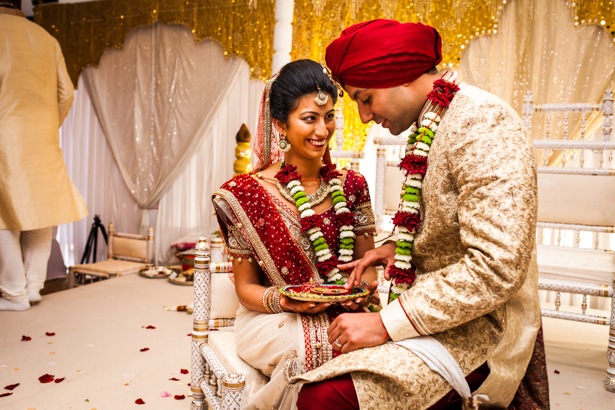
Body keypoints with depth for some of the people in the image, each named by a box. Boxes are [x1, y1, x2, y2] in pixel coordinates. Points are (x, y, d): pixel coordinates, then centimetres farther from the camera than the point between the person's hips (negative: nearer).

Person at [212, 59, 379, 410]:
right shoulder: (249, 193, -5)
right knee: (319, 346, -34)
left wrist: (366, 284, -12)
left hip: (344, 313, 4)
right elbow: (246, 287, 0)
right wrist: (282, 301, -21)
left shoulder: (352, 186, 6)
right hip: (272, 319, -4)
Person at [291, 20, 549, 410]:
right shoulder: (430, 124, 12)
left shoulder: (481, 121, -18)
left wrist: (387, 323, -23)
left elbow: (496, 269, -26)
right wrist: (399, 247, 6)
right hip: (438, 303, 9)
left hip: (478, 326, -9)